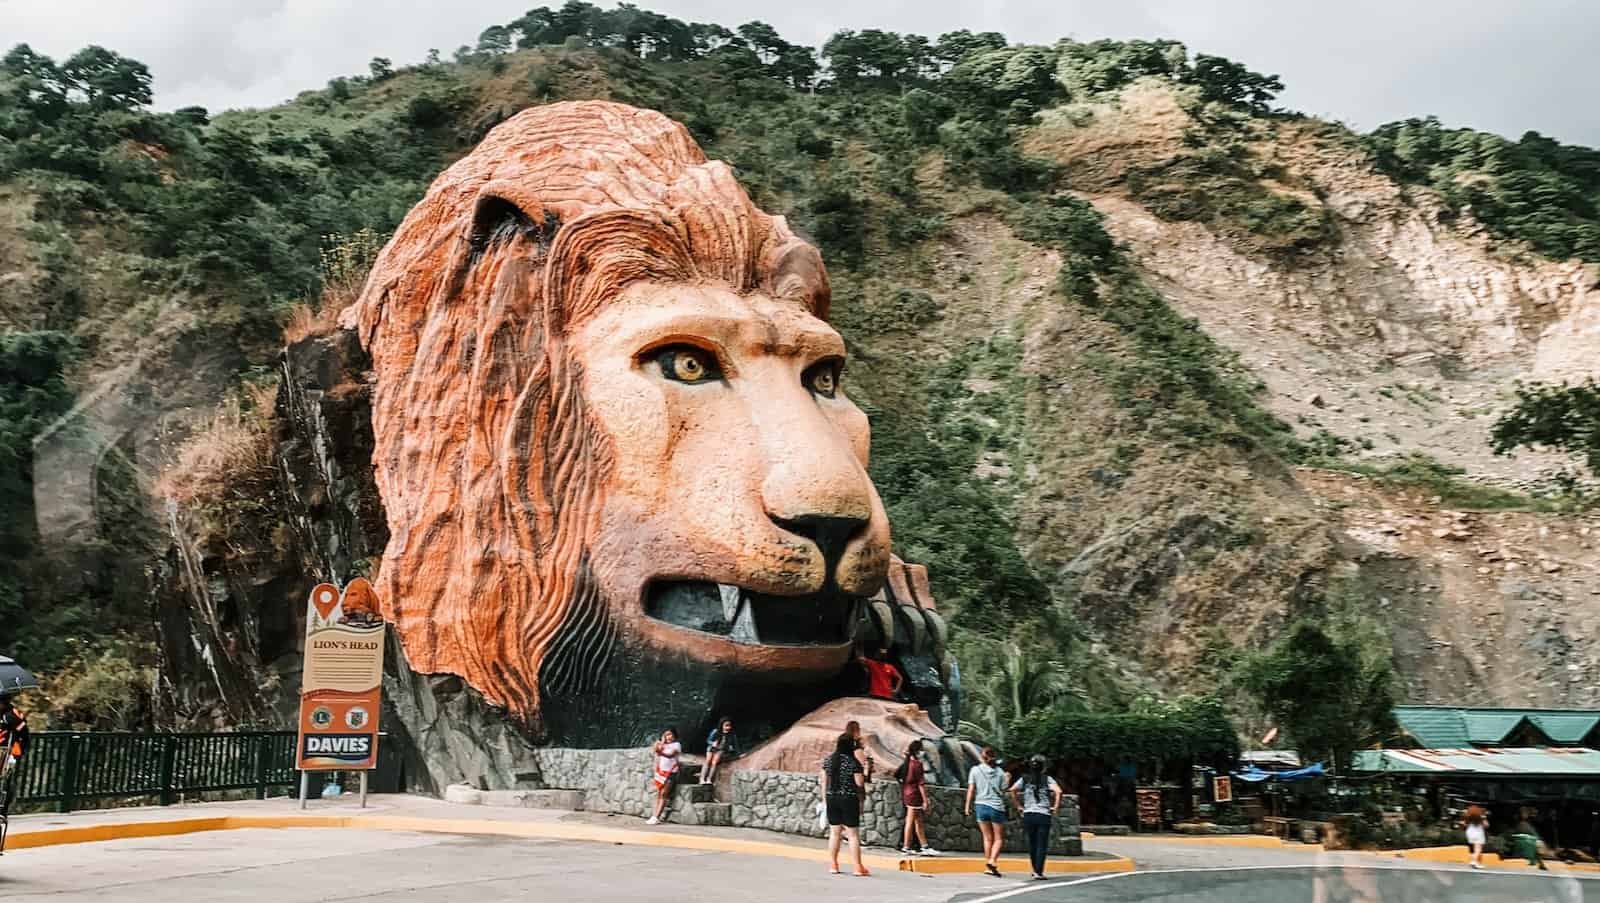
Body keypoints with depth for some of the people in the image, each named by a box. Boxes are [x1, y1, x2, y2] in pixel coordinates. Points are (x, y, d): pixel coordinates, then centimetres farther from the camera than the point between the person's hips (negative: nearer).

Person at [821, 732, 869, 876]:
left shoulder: (828, 760, 3)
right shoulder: (853, 763, -12)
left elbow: (824, 782, 8)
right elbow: (859, 783, -11)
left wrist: (824, 799, 16)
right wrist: (863, 774, 9)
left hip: (831, 799, 4)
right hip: (849, 799, -4)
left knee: (834, 832, 13)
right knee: (853, 834, 1)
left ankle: (833, 865, 16)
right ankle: (858, 867, 4)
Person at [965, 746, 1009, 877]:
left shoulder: (975, 770, 0)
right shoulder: (1000, 772, -1)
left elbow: (971, 789, -1)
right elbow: (1003, 792, 0)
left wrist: (968, 806, 5)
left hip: (981, 805, 2)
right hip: (997, 807, -2)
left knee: (988, 838, 14)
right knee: (999, 838, 9)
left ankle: (988, 866, 14)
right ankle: (992, 861, -11)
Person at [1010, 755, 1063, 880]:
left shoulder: (1024, 778, 6)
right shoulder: (1047, 779, 0)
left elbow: (1012, 790, -7)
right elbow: (1058, 791, -16)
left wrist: (1018, 806, 1)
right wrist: (1056, 807, -5)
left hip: (1028, 814, 3)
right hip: (1044, 815, -3)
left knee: (1032, 844, 16)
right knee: (1042, 845, 0)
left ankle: (1036, 870, 24)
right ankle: (1038, 873, -6)